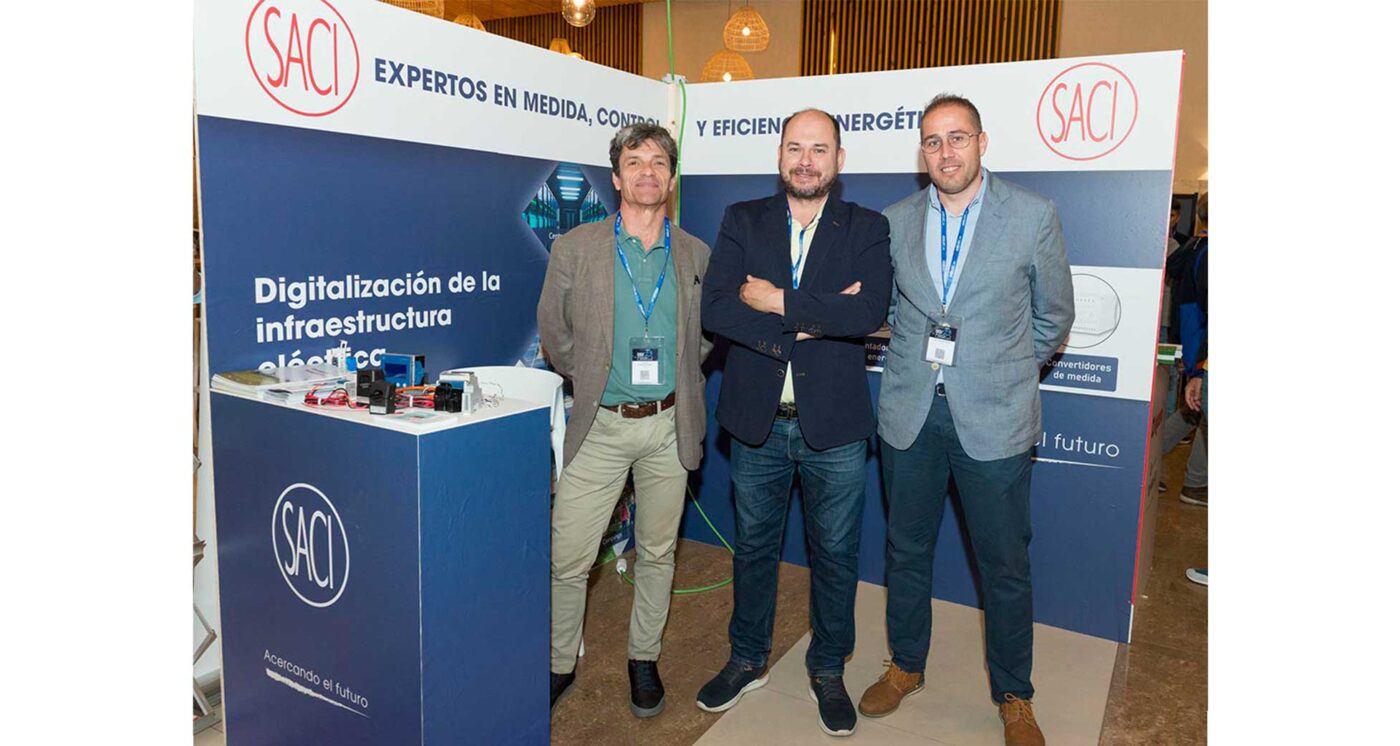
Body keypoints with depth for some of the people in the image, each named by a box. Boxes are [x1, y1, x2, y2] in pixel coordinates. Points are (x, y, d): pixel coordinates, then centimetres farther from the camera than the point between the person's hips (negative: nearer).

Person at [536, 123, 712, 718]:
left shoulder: (696, 255, 4)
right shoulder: (575, 248, -2)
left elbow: (711, 332, 15)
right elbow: (553, 332, 6)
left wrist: (678, 373, 7)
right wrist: (590, 379, 7)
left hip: (669, 426, 2)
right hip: (600, 425, -1)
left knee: (657, 552, 13)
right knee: (567, 559, 1)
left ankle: (643, 659, 33)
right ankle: (559, 666, 23)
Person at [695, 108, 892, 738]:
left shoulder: (867, 229, -2)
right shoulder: (742, 221, 1)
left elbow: (868, 312, -20)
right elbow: (715, 310, -14)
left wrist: (778, 300, -19)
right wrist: (815, 318, -19)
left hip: (833, 426, -1)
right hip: (757, 422, 1)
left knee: (835, 554, 13)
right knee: (753, 546, 17)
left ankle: (827, 669, 36)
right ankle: (748, 660, 39)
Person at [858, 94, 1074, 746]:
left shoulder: (1033, 215, -4)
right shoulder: (895, 221, 4)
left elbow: (1053, 315, 5)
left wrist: (1005, 373, 9)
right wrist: (920, 361, 8)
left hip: (994, 419, -2)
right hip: (910, 413, 3)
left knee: (1005, 565, 8)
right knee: (907, 550, 15)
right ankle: (906, 666, 36)